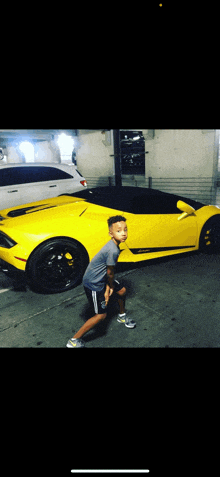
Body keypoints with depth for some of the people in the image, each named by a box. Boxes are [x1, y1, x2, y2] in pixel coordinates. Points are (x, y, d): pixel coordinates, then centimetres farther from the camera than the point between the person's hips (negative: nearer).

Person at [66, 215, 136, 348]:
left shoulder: (113, 245, -1)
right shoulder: (113, 251, -31)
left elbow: (109, 272, 3)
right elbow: (110, 273, -17)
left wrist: (109, 287, 1)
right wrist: (110, 286, 1)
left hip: (102, 278, 9)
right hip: (93, 284, -9)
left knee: (122, 290, 20)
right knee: (101, 315, 0)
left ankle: (122, 316, 49)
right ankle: (74, 341, 11)